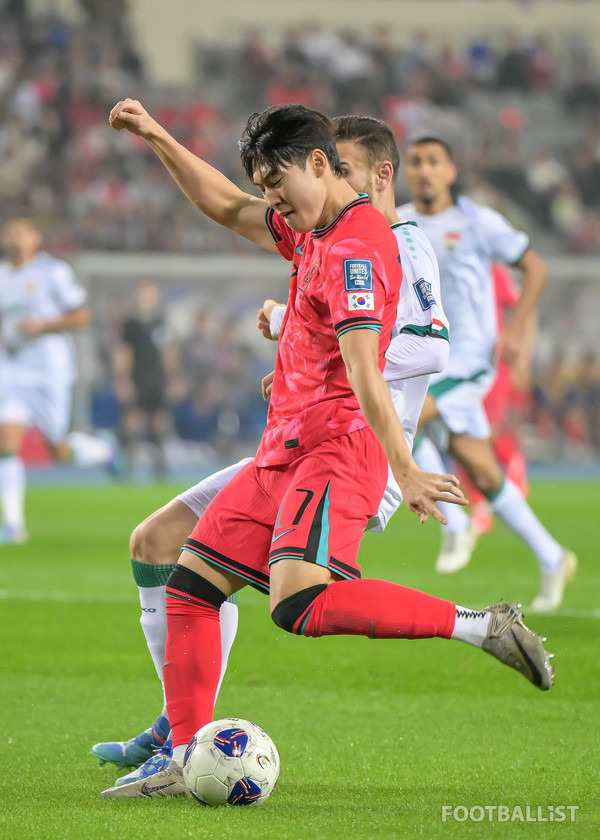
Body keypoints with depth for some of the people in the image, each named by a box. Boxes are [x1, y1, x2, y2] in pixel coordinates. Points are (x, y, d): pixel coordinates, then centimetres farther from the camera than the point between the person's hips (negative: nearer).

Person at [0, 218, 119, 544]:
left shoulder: (53, 271, -6)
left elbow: (81, 315, -5)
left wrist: (43, 325, -17)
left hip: (49, 369, -4)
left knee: (59, 452, 2)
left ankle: (101, 449, 35)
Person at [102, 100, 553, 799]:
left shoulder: (356, 249, -17)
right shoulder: (312, 230, 15)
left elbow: (364, 371, -27)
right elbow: (228, 209, 31)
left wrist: (404, 470, -32)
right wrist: (157, 139, 26)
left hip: (334, 449, -10)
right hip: (286, 450, 10)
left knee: (300, 605, -29)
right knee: (191, 582, 8)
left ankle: (483, 627, -24)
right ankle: (184, 762, 11)